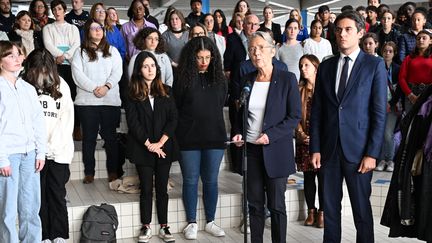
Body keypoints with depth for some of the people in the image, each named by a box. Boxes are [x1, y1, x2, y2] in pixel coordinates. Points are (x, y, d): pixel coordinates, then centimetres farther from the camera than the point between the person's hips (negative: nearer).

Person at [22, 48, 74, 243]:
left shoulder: (61, 85, 3)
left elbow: (67, 118, 2)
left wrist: (55, 145, -7)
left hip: (58, 151, 1)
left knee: (57, 193, 4)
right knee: (39, 194, 4)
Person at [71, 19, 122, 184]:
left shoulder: (112, 51, 15)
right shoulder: (81, 52, 10)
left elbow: (117, 72, 3)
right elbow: (77, 74, -2)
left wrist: (107, 87, -13)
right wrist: (94, 88, -14)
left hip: (110, 100, 1)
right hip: (87, 100, -1)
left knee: (110, 136, 2)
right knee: (89, 137, 3)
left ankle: (113, 171, 10)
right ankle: (89, 172, 10)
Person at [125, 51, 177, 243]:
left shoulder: (166, 91, 7)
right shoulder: (133, 94, 1)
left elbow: (173, 119, 2)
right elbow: (133, 122, -5)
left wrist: (160, 143, -8)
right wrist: (149, 144, -10)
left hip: (164, 147, 2)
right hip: (142, 148, -2)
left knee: (162, 188, 6)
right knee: (146, 189, 3)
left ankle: (164, 227, 14)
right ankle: (146, 227, 14)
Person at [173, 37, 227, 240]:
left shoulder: (219, 78, 5)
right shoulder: (183, 79, -3)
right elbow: (175, 108, 2)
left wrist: (213, 124, 11)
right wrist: (185, 127, 3)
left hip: (214, 137, 2)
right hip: (189, 138, -2)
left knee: (211, 181, 9)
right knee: (190, 180, 7)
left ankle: (210, 222, 22)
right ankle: (192, 223, 19)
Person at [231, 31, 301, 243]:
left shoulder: (287, 79, -6)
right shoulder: (247, 80, 8)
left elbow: (295, 116, -8)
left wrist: (271, 135, -17)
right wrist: (238, 133, -1)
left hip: (276, 151, -4)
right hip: (251, 149, 4)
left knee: (276, 205, 4)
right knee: (254, 203, 10)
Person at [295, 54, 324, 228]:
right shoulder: (299, 90, 9)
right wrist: (301, 133, -6)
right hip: (304, 140, 3)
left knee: (322, 176, 0)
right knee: (308, 176, 8)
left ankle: (322, 212, 10)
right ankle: (311, 212, 17)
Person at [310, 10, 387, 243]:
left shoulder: (374, 65, -1)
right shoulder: (326, 66, 10)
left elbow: (379, 113, -5)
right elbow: (316, 111, 9)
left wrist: (372, 153, -10)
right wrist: (315, 148, 2)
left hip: (358, 149, -3)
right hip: (329, 149, 3)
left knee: (361, 208, 5)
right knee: (330, 206, 9)